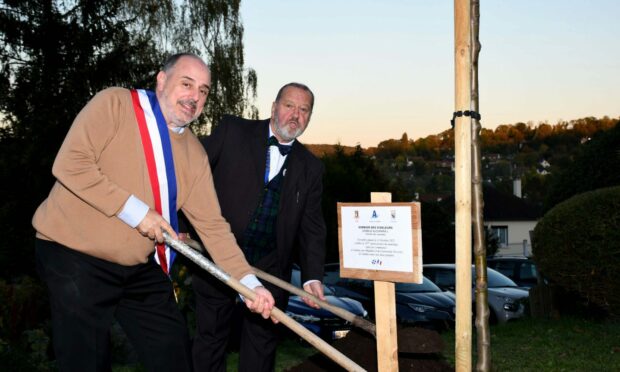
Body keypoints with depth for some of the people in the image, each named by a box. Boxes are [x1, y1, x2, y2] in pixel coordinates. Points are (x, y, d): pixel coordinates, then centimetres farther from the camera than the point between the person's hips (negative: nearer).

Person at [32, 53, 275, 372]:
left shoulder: (195, 153, 5)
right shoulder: (114, 103, -9)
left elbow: (211, 224, 2)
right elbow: (69, 164, -20)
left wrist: (249, 282, -8)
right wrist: (134, 210, -20)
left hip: (141, 267, 6)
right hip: (75, 255, -5)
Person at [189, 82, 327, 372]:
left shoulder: (311, 168, 7)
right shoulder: (232, 131, -1)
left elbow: (311, 225, 5)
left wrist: (312, 276, -6)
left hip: (270, 268, 3)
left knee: (262, 341, 11)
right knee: (210, 336, 10)